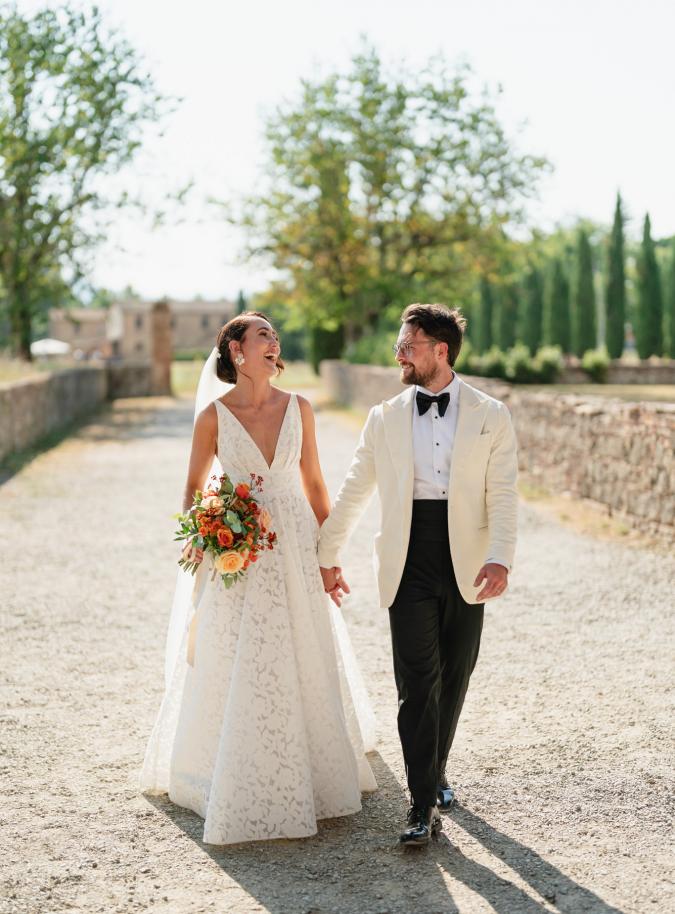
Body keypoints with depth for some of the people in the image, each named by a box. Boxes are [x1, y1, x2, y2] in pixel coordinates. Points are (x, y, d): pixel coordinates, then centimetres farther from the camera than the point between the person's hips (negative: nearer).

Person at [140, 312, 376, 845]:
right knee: (237, 672, 3)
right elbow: (195, 488, 4)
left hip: (296, 548, 2)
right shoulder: (214, 415, -4)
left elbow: (314, 483, 8)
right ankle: (240, 785, 19)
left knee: (306, 665, 10)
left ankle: (313, 773, 28)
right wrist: (199, 549, -7)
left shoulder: (299, 409, 2)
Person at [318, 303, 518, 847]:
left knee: (454, 678, 10)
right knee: (416, 682, -6)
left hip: (466, 562, 0)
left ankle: (436, 769, 33)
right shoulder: (385, 418, 8)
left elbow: (503, 495, -3)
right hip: (409, 562, 0)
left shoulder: (490, 416, 3)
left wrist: (500, 557, -16)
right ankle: (424, 804, -3)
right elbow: (353, 492, 15)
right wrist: (328, 556, 16)